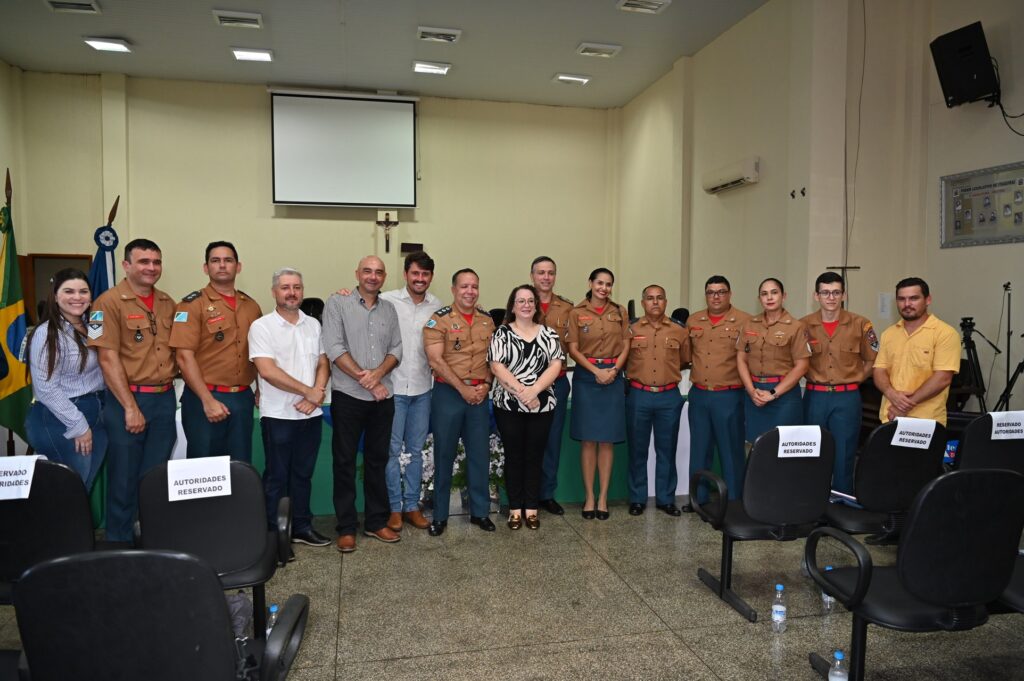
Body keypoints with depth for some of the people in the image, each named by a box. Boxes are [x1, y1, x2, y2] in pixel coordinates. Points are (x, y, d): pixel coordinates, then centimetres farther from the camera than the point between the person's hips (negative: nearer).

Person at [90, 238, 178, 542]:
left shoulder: (167, 303, 10)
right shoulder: (109, 302, -9)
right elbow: (108, 358, -14)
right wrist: (130, 407, -16)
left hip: (165, 398, 5)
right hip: (128, 399, -5)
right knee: (124, 478, 5)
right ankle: (119, 543, 20)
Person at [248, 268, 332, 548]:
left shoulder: (313, 325, 9)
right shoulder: (262, 326, -7)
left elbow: (323, 364, 9)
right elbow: (267, 370, -17)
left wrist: (316, 395, -9)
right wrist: (308, 391, -14)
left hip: (311, 414, 5)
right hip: (278, 415, -5)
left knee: (303, 473, 14)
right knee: (277, 477, 6)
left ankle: (301, 527, 26)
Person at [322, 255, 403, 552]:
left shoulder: (389, 309, 11)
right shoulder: (337, 303, -2)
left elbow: (396, 350, 7)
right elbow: (334, 348, -11)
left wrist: (378, 373, -12)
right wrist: (364, 378, -14)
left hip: (383, 396, 4)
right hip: (348, 396, -4)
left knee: (377, 460, 12)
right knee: (345, 462, 4)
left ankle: (376, 521, 23)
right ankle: (346, 528, 14)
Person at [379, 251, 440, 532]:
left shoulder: (436, 305, 4)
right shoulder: (387, 300, -8)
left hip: (422, 388, 4)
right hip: (393, 387, -4)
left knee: (416, 450, 13)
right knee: (392, 450, 5)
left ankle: (412, 506, 25)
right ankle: (394, 508, 18)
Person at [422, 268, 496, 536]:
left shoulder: (487, 319, 9)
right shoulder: (439, 319, -7)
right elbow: (435, 360, -13)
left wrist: (485, 385, -4)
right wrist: (463, 389, -14)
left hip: (479, 395, 4)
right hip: (448, 393, -4)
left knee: (480, 454, 9)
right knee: (444, 455, 5)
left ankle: (480, 511, 23)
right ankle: (440, 515, 17)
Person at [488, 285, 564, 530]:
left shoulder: (549, 334, 7)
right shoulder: (502, 333, 2)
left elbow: (556, 365, -2)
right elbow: (496, 366, -8)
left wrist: (534, 390, -16)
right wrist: (520, 391, -17)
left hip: (542, 405, 2)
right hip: (508, 405, -1)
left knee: (535, 457, 7)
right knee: (514, 456, 5)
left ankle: (531, 508, 17)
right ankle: (515, 509, 15)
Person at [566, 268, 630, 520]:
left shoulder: (620, 312, 8)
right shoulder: (577, 313, 1)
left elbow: (625, 347, 6)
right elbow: (573, 349, -3)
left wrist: (614, 370, -11)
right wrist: (596, 371, -13)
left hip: (613, 377, 2)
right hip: (586, 377, -2)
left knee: (607, 440, 4)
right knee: (588, 440, 1)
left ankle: (603, 496, 13)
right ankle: (589, 496, 11)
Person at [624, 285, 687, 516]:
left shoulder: (679, 331, 4)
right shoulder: (631, 329, 2)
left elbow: (685, 360, 14)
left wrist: (669, 372, 8)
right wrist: (634, 375, 2)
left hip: (669, 397, 1)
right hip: (638, 396, -1)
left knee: (667, 450, 9)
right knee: (637, 450, 7)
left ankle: (666, 498, 21)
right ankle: (637, 498, 18)